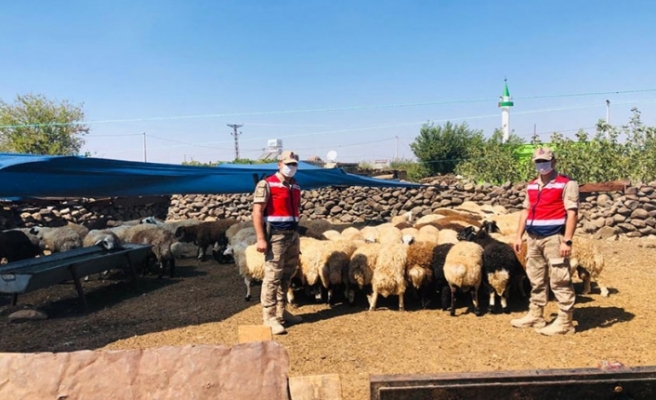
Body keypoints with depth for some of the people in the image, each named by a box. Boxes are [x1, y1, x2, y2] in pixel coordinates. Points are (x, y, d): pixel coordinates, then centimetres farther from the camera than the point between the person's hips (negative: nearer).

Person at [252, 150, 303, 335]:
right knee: (272, 277, -6)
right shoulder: (266, 185, -8)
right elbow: (257, 212, -13)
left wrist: (295, 235, 18)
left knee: (287, 276, 14)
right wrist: (261, 238, -20)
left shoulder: (295, 186, 13)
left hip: (292, 235, 7)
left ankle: (281, 310, 25)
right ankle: (269, 316, 0)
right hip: (275, 236, -7)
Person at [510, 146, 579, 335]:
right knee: (536, 280, 14)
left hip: (554, 238, -7)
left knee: (560, 281, -4)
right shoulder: (531, 185, 15)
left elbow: (572, 213, -12)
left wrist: (567, 241, -19)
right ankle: (535, 316, 24)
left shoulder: (566, 184, -6)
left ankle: (565, 322, 3)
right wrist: (519, 236, 11)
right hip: (533, 238, 7)